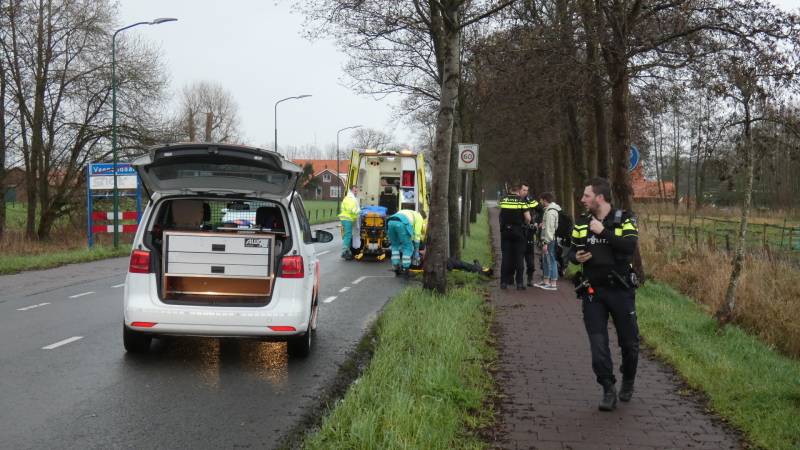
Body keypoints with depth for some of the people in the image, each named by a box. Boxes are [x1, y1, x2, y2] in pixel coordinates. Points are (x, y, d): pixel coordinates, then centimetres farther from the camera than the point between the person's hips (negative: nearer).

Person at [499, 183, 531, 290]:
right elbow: (528, 218, -11)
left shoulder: (503, 200, 2)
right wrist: (526, 223, 8)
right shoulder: (521, 201, -7)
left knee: (506, 257, 8)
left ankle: (504, 282, 7)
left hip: (505, 231, 3)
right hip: (518, 232, -3)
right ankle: (519, 283, 2)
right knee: (519, 257, 3)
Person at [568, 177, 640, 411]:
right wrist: (576, 257, -8)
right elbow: (572, 250, 15)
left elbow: (629, 246, -21)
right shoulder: (581, 223, 8)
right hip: (592, 291, 3)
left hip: (620, 289, -3)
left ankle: (628, 383, 32)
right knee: (598, 344, -3)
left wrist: (603, 231, -22)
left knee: (629, 342, 8)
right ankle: (609, 391, 7)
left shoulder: (624, 220, -5)